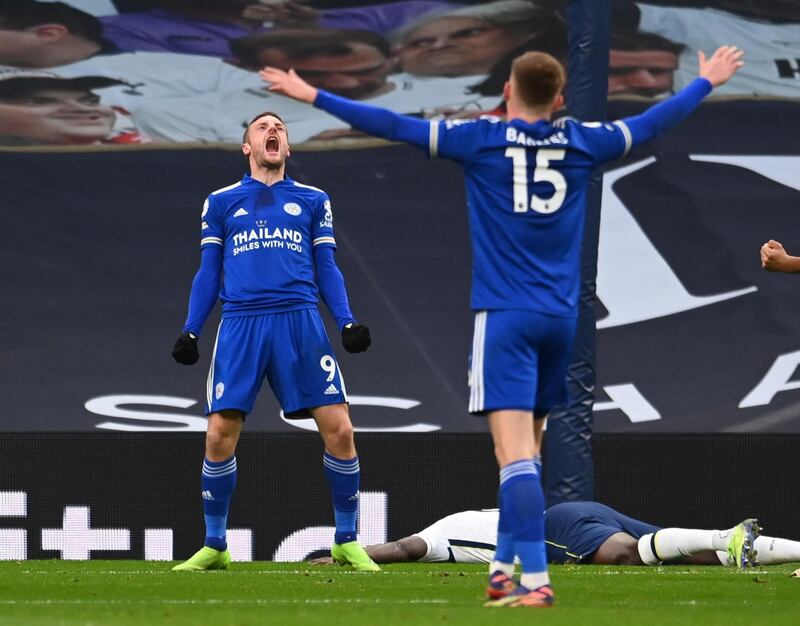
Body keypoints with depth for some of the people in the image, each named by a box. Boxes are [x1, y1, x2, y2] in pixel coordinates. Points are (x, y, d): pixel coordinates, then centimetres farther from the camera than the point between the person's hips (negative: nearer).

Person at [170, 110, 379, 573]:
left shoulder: (312, 200, 17)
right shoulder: (221, 202, 16)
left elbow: (326, 268, 15)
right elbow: (209, 273, 17)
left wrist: (347, 322, 2)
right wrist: (190, 331, 7)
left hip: (299, 321, 0)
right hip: (241, 325, 0)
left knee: (339, 429, -8)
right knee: (220, 436, -7)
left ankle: (347, 543, 6)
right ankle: (215, 547, 9)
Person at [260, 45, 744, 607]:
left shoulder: (480, 138, -4)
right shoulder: (580, 142, 6)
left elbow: (395, 127, -6)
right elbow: (652, 123, 20)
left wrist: (314, 96, 0)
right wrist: (707, 82, 36)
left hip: (504, 315, -4)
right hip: (561, 317, 5)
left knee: (515, 453, -12)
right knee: (526, 451, 19)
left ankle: (535, 580, -22)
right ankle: (504, 569, 26)